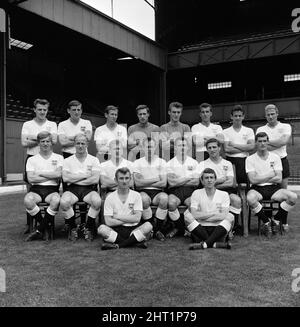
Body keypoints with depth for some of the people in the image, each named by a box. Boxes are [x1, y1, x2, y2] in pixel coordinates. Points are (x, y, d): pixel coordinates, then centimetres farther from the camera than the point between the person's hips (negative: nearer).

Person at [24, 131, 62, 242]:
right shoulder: (32, 159, 14)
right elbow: (30, 179, -2)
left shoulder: (58, 158, 13)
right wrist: (51, 176, -2)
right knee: (27, 200, -33)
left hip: (52, 189, -1)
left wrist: (40, 173, -1)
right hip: (36, 189, 1)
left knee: (56, 200, -36)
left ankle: (39, 230, -15)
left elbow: (58, 174, -6)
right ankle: (48, 226, -11)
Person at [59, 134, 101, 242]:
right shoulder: (68, 160, 12)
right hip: (72, 189, 1)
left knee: (97, 201, -33)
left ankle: (88, 228, -7)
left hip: (89, 189, 0)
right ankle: (72, 228, -4)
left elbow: (95, 179, -6)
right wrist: (84, 175, -6)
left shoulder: (94, 160, 9)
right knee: (64, 202, -32)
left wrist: (74, 179, -4)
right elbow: (65, 178, -5)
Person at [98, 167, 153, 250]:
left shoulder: (136, 195, 4)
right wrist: (129, 219, -8)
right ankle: (136, 241, -22)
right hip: (116, 231, -1)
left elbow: (137, 218, -6)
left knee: (148, 226, -27)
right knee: (102, 229, -30)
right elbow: (108, 222, -8)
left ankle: (117, 245, -22)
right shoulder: (110, 197, 1)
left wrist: (117, 216, -7)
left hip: (133, 229, 1)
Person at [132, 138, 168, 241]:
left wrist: (145, 182, -4)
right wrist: (156, 179, -3)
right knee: (144, 198, -36)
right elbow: (138, 183, -6)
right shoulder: (137, 162, 8)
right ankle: (152, 227, -14)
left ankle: (159, 229, -15)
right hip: (143, 192, -1)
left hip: (158, 192, 1)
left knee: (164, 197, -33)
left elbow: (163, 183, -3)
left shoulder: (161, 162, 9)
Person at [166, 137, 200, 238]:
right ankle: (180, 227, -7)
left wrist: (178, 180, -3)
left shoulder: (194, 162, 14)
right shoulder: (170, 164, 10)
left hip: (190, 189, 1)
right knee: (171, 202, -34)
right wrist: (189, 177, -1)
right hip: (175, 190, -1)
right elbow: (172, 182, -4)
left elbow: (196, 182, 2)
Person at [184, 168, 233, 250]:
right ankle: (214, 243, -33)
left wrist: (203, 216, -12)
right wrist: (214, 213, -11)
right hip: (201, 229, 0)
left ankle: (204, 243, -33)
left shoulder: (224, 194, 7)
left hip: (218, 229, 0)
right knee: (187, 215, -24)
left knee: (230, 216, -24)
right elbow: (194, 215, -9)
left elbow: (224, 216, -10)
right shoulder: (196, 193, 7)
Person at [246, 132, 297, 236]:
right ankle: (266, 221, -9)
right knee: (250, 198, -37)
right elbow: (253, 180, -10)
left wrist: (260, 178, -6)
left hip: (273, 188, 3)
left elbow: (279, 179, -2)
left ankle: (276, 220, 2)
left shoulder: (275, 157, 8)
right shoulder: (250, 159, 2)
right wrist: (271, 174, -4)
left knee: (293, 197, -24)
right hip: (257, 189, -2)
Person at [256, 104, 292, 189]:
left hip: (282, 161, 0)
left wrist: (268, 141, -6)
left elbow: (284, 141, -15)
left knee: (283, 189, 7)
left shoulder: (286, 126, 3)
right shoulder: (260, 129, 5)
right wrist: (279, 144, -12)